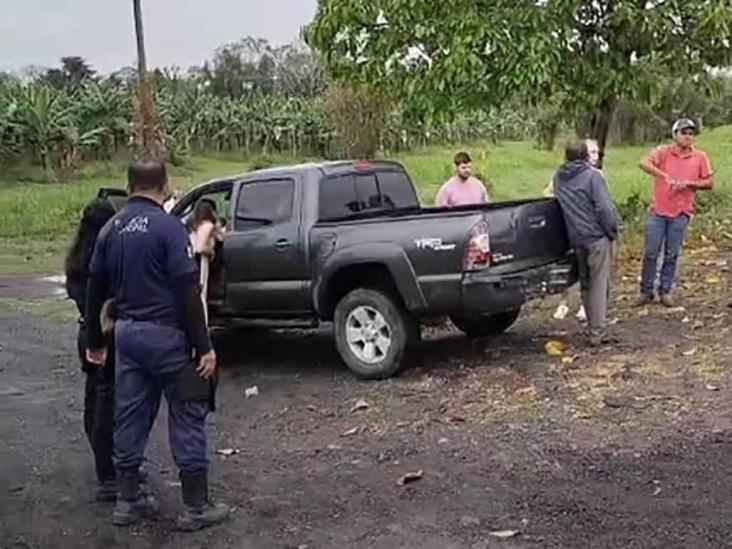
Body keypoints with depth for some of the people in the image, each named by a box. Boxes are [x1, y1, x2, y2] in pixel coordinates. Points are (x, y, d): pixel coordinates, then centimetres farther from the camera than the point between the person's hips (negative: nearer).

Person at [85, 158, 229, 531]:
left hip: (126, 331, 7)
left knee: (129, 416, 14)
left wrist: (95, 342, 22)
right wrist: (204, 346, -14)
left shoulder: (111, 229, 8)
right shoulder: (168, 227, -12)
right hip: (165, 333, -6)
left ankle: (128, 500, 22)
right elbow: (187, 291, -17)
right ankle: (196, 507, 7)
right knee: (187, 418, 2)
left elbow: (95, 289, 13)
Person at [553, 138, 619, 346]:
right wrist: (612, 230, -4)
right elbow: (604, 207, -16)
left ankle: (593, 327, 23)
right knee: (600, 284, -1)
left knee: (586, 284, 16)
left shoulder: (558, 178, 7)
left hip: (575, 238, 6)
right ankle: (597, 332, -3)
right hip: (597, 236, -6)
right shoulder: (592, 176, -12)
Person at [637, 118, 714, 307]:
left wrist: (688, 183, -12)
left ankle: (665, 291, 18)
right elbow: (644, 163, -20)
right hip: (658, 211, -1)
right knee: (651, 253, 2)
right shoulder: (664, 152, -2)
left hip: (680, 213, 1)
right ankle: (646, 291, 13)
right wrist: (665, 176, -30)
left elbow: (709, 183, 5)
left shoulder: (700, 157, 3)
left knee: (671, 255, 6)